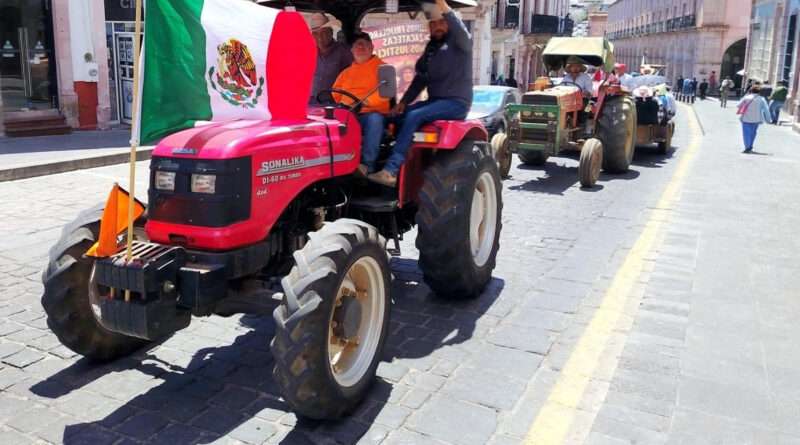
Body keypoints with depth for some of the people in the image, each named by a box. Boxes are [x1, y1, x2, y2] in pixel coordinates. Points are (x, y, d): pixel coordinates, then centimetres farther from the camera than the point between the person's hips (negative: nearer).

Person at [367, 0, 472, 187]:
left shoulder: (459, 42, -2)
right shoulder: (431, 47, 17)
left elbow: (462, 32, -28)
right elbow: (420, 78, 18)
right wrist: (403, 103, 6)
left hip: (456, 102, -7)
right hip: (435, 101, 8)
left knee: (413, 117, -29)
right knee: (396, 117, -11)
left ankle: (391, 171, -34)